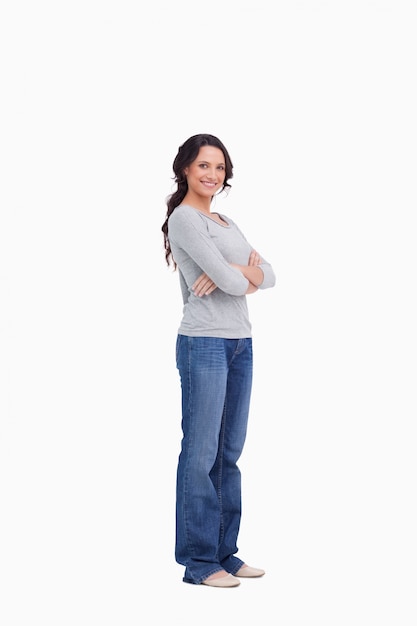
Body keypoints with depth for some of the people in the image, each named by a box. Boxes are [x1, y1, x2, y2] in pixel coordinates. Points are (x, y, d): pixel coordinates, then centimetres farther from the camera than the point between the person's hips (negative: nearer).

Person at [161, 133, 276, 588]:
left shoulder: (226, 223, 19)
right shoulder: (184, 218, -8)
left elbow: (269, 277, 10)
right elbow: (228, 281, -16)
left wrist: (240, 273, -10)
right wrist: (249, 271, 5)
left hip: (241, 344, 9)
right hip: (204, 343, -8)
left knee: (229, 451, 11)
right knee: (201, 453, -4)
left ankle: (224, 551, 19)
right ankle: (198, 560, 4)